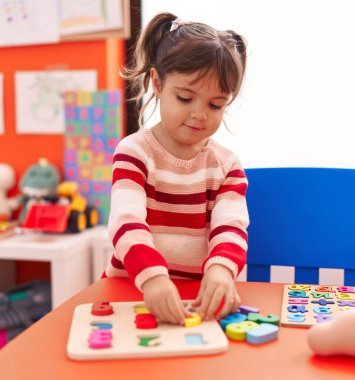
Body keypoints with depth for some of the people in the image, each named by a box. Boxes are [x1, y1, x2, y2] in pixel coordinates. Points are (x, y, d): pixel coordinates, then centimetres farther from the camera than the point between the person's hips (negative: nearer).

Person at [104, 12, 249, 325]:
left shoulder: (227, 164, 3)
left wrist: (221, 268, -34)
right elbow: (127, 222, -21)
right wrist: (152, 275, -40)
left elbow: (231, 227, -12)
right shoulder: (134, 152, -6)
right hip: (132, 292, -3)